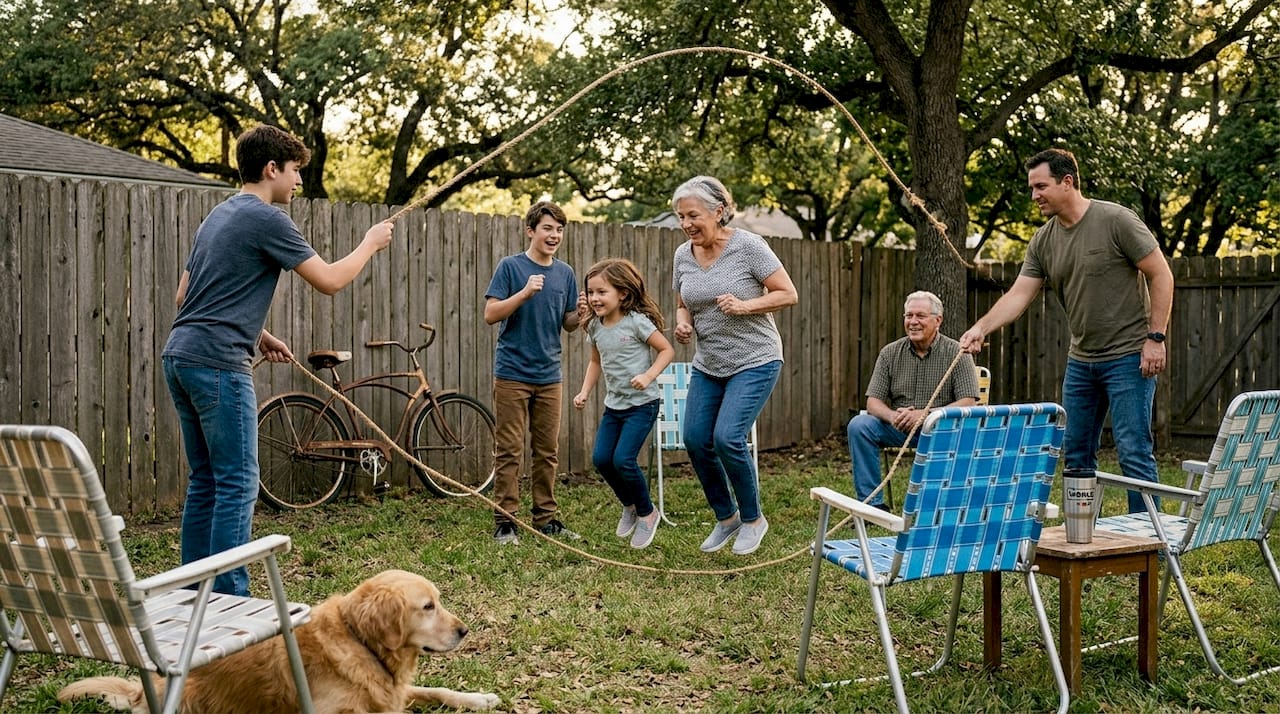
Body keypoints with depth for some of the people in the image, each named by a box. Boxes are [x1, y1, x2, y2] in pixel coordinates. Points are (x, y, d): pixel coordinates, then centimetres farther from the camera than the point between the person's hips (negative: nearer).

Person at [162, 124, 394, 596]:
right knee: (238, 484, -5)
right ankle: (229, 600, -3)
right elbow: (330, 280, -8)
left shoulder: (220, 215, 20)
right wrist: (370, 243, 9)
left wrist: (255, 334, 22)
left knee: (205, 481, 14)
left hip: (180, 357, 10)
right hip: (218, 364, -10)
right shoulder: (266, 219, -9)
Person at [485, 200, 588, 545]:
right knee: (509, 451, -3)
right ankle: (504, 522, 2)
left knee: (547, 452, 9)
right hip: (512, 373, -4)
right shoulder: (510, 266, -3)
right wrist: (525, 293, -21)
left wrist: (579, 314, -7)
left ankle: (546, 519, 17)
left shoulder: (565, 273, 10)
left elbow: (567, 325, 15)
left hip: (549, 376, 5)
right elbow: (491, 314, -9)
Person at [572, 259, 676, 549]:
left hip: (641, 404, -7)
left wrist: (648, 375, -25)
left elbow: (667, 350, -11)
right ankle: (629, 505, 24)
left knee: (623, 459, -16)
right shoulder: (595, 326, 4)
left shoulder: (636, 321, -15)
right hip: (613, 405, 7)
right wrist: (585, 391, 6)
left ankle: (646, 513, 9)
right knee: (601, 458, -2)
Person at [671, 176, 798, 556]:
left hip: (754, 361, -6)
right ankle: (726, 518, 23)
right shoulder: (683, 256, 2)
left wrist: (744, 305, -25)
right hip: (707, 365, 6)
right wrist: (682, 324, -6)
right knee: (695, 440, 1)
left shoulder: (748, 246, -15)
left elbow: (788, 295, -11)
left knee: (727, 437, -17)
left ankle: (752, 518, 6)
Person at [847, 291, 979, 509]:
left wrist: (926, 414, -26)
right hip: (898, 426, 3)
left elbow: (968, 402, -12)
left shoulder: (956, 353, -3)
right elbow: (873, 401, 2)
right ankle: (872, 503, -14)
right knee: (858, 425, -21)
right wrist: (892, 416, -22)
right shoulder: (890, 353, 5)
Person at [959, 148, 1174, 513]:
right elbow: (1018, 294, 1)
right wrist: (981, 328, -15)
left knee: (1134, 452, -6)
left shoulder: (1116, 220, -12)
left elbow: (1161, 275, -10)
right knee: (1075, 455, 11)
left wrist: (1155, 338, -14)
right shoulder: (1043, 241, 6)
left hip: (1129, 356, -7)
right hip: (1081, 359, 7)